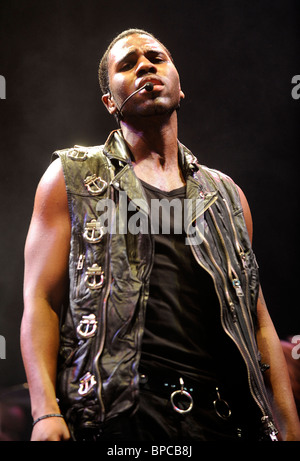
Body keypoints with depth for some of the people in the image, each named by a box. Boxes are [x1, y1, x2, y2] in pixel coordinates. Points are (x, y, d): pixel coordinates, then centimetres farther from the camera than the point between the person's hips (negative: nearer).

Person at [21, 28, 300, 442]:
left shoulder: (226, 194, 15)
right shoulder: (71, 178, 7)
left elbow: (259, 323, 14)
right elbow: (40, 301, 0)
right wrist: (46, 412, -12)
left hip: (223, 415, 4)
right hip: (119, 414, -3)